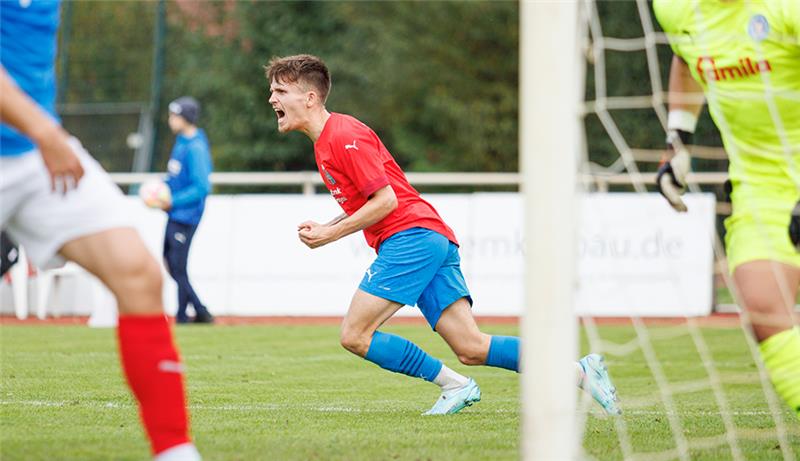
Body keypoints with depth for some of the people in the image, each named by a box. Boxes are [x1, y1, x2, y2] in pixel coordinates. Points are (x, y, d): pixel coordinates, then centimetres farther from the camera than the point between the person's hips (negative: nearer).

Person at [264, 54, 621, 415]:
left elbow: (385, 200, -13)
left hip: (412, 236, -10)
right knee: (471, 349, 0)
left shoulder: (343, 136, -9)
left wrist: (331, 235, -9)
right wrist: (323, 229, 13)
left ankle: (455, 385, -6)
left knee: (354, 335, -11)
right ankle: (581, 371, -4)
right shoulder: (325, 143, 22)